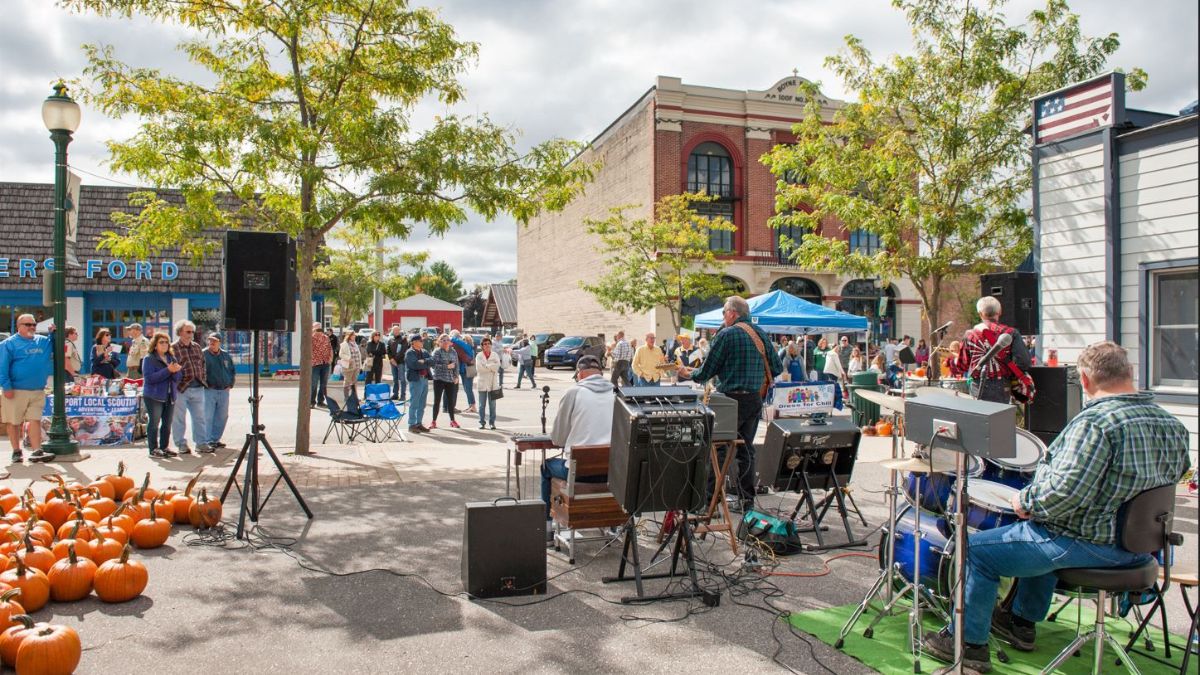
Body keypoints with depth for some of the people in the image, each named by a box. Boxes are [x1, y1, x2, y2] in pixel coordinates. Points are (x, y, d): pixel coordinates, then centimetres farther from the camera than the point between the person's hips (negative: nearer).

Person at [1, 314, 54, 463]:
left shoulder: (44, 341, 13)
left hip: (38, 392, 4)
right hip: (15, 391, -4)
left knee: (35, 421, 0)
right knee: (14, 422, 5)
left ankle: (36, 451, -2)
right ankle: (16, 451, 15)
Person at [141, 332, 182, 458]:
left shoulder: (171, 358, 13)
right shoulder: (149, 359, -5)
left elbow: (179, 377, 7)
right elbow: (149, 378, -18)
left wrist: (176, 371, -16)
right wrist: (168, 370, -22)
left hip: (170, 396, 6)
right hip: (154, 396, -6)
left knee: (167, 423, 8)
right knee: (154, 423, -1)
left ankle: (165, 447, 17)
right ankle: (153, 449, 6)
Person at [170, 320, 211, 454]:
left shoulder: (197, 347, 14)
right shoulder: (172, 348, -6)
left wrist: (204, 380, 12)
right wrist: (175, 384, -15)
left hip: (198, 388, 6)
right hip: (181, 389, -6)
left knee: (200, 418, 9)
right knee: (179, 419, 3)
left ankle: (201, 443, 16)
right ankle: (181, 445, 13)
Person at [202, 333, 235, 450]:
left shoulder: (226, 355, 12)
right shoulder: (203, 354, -3)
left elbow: (233, 371, 21)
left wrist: (230, 384, 11)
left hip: (224, 391, 5)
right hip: (209, 391, -5)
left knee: (222, 416, 9)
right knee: (208, 416, -8)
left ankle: (215, 439, 19)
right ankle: (207, 441, -4)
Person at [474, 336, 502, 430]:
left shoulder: (495, 355, 6)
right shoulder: (479, 355, 1)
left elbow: (497, 366, -9)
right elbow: (479, 368, -13)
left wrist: (486, 366, -13)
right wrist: (491, 367, -11)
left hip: (493, 383, 1)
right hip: (482, 383, -1)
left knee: (492, 404, 4)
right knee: (482, 404, 4)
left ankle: (492, 422, 11)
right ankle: (481, 422, 11)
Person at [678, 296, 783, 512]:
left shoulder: (726, 335, -9)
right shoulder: (761, 334, 9)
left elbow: (707, 371, -7)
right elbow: (777, 368, 12)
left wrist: (689, 373, 12)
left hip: (732, 399, -6)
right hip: (756, 400, 6)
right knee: (746, 450, 13)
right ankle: (747, 501, 16)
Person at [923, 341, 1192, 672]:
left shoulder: (1095, 422, -26)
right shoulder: (1172, 424, 2)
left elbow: (1064, 492, -34)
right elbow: (1174, 474, 19)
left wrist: (1026, 501, -15)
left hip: (1086, 544, -9)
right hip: (1139, 543, 9)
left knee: (977, 548, 4)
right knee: (1043, 537, 35)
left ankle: (969, 642, 14)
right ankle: (1024, 621, 43)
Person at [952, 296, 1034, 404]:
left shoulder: (970, 335, 0)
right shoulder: (1010, 333, -5)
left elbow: (962, 366, 5)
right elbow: (1024, 362, -13)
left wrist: (952, 361, 25)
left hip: (978, 388, 1)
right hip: (1002, 389, -1)